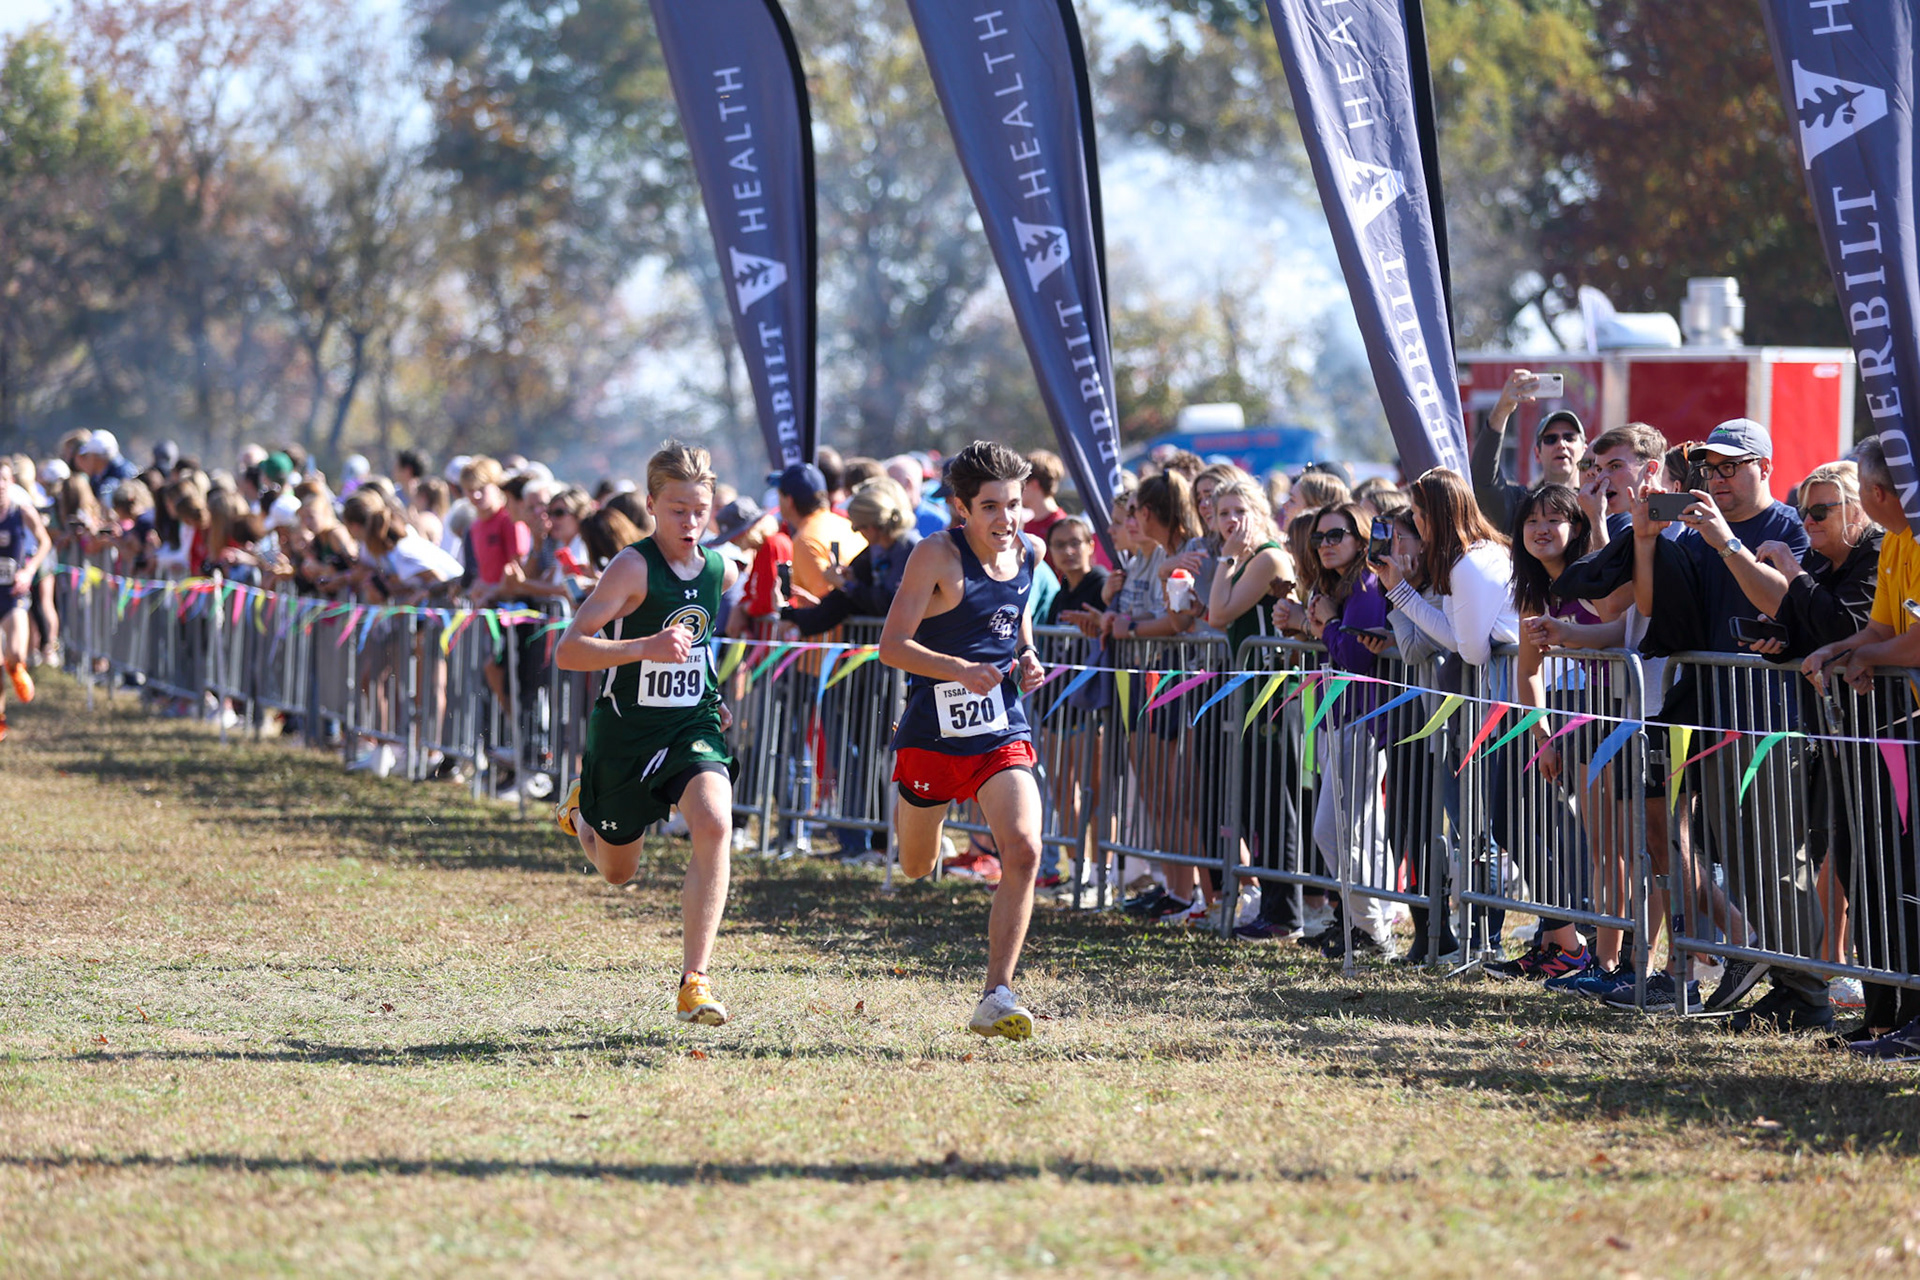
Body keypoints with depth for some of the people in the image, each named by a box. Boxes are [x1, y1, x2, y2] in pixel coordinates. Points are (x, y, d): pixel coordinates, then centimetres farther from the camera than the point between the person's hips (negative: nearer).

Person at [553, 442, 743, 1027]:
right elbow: (568, 650, -27)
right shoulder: (634, 568, -19)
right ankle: (581, 813, 53)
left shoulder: (720, 569, 0)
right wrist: (646, 648, -38)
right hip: (625, 730, -3)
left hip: (693, 725, 3)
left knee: (715, 825, -26)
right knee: (617, 870, 15)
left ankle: (695, 981, -22)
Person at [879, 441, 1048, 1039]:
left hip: (1003, 732, 3)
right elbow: (892, 645, -16)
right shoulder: (937, 555, -12)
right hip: (932, 731, -3)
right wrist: (962, 670, -30)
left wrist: (1027, 660, 4)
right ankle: (908, 804, 55)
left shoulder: (1024, 554, 5)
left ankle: (996, 997, -16)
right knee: (916, 868, 15)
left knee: (1023, 851, -20)